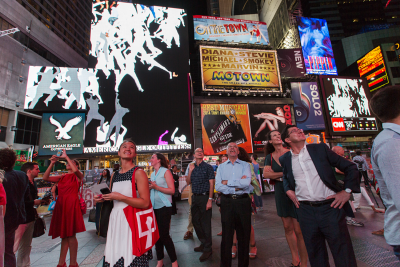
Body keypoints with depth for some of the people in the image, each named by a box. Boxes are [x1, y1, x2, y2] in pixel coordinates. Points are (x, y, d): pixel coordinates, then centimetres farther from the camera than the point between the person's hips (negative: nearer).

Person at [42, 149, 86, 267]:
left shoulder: (78, 176, 0)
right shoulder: (62, 177, 16)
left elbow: (75, 170, -22)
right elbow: (45, 178, 9)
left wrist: (66, 156, -14)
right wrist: (52, 163, 2)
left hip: (71, 205, -6)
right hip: (60, 205, 6)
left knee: (71, 235, -1)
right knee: (64, 235, 13)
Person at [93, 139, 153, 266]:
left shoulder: (139, 173, -12)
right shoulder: (114, 175, 10)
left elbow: (145, 203, -18)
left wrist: (120, 197, -18)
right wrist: (103, 199, 4)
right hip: (115, 219, 6)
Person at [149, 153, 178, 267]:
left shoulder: (166, 171, -9)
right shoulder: (153, 174, 12)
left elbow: (172, 190, -15)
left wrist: (156, 187, -19)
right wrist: (148, 187, -1)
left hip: (164, 207, -7)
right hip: (154, 207, 7)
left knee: (164, 235, -4)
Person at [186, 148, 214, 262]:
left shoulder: (208, 167, -7)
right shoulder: (192, 167, 8)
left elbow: (211, 184, -10)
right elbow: (188, 182, 7)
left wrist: (210, 200, -16)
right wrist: (190, 171, -7)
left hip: (204, 197, -6)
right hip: (195, 197, 6)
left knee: (205, 223, 3)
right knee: (195, 221, 17)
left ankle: (207, 249, 21)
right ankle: (203, 243, 37)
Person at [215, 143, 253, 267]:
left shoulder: (245, 165, 5)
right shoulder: (221, 167, 8)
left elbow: (247, 182, -13)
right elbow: (218, 186, -5)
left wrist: (228, 182, -9)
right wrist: (237, 186, -13)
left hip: (243, 201, 0)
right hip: (227, 202, 1)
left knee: (244, 234, 12)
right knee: (226, 234, 10)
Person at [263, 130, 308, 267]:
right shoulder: (269, 157, 4)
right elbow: (266, 174, -8)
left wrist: (276, 175, -16)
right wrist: (285, 173, -13)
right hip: (280, 192, 3)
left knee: (299, 230, -2)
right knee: (288, 227, 12)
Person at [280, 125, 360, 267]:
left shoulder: (320, 148, -1)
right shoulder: (285, 159, 3)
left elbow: (350, 167, 5)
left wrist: (347, 191, -3)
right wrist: (288, 190, 5)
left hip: (330, 206, -1)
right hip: (305, 210, 2)